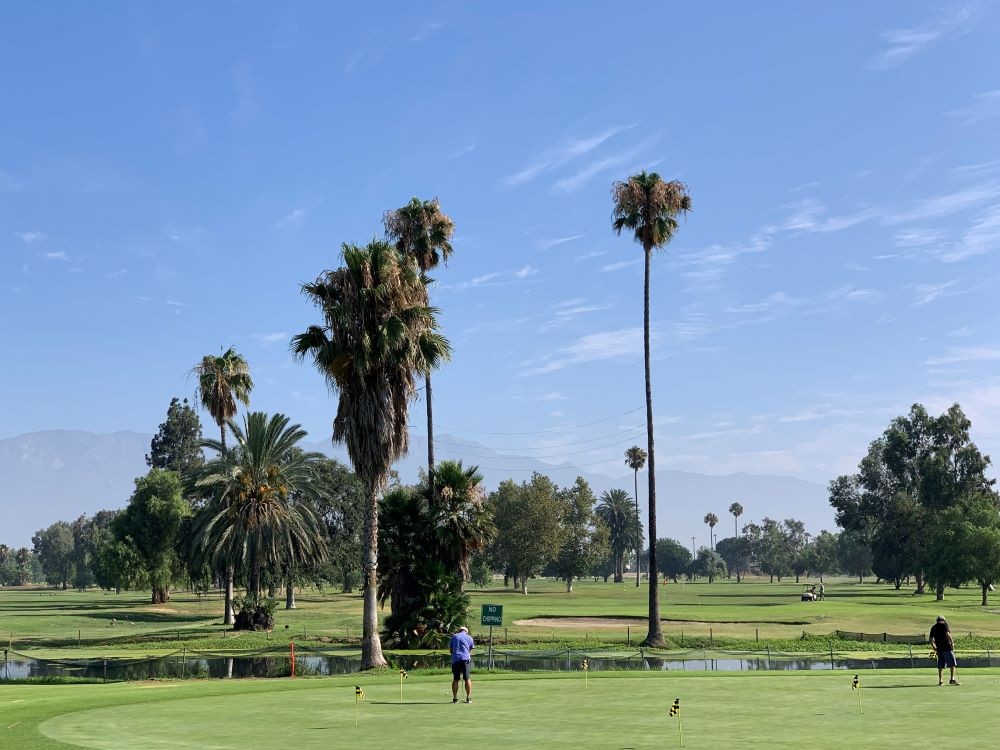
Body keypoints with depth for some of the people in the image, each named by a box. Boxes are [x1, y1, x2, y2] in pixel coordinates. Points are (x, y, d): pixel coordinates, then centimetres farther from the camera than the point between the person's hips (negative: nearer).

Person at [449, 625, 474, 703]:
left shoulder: (454, 637, 15)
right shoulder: (469, 637, 13)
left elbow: (450, 648, 17)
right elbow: (470, 650, 14)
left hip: (455, 659, 1)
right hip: (466, 659, -1)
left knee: (455, 679, 6)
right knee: (467, 679, 2)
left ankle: (455, 698, 5)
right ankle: (468, 698, -1)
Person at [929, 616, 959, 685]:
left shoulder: (933, 628, 16)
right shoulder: (944, 625, 0)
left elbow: (931, 639, 17)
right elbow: (947, 634, -15)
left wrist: (934, 647, 28)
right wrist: (952, 642, -6)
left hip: (939, 648, 6)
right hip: (947, 647, -6)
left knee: (940, 665, 10)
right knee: (952, 663, -5)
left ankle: (940, 680, 9)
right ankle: (952, 679, -15)